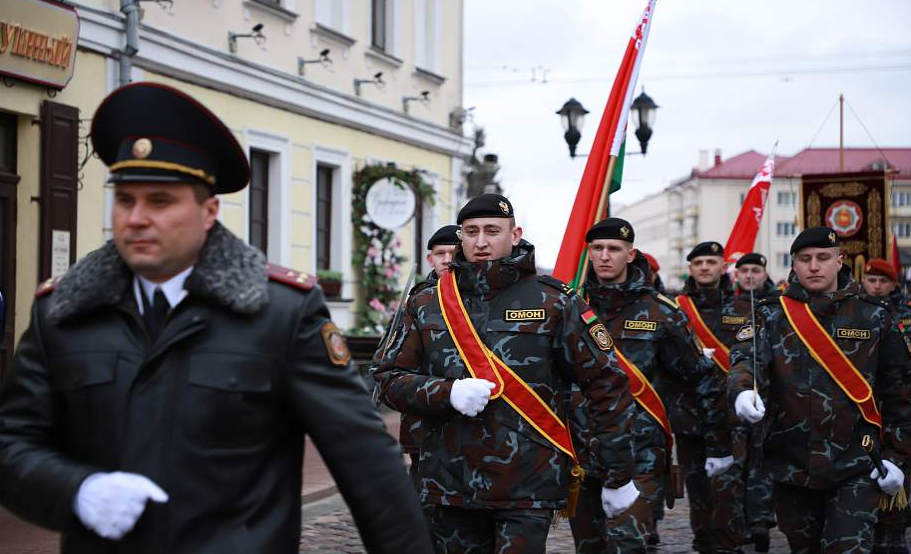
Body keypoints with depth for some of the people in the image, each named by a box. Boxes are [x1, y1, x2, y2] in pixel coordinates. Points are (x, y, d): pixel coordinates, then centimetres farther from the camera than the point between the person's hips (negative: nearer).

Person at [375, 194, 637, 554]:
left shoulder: (554, 303, 0)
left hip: (528, 490, -3)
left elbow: (607, 385, 1)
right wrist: (447, 394, -13)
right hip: (449, 486, 3)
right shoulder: (426, 305, 8)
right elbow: (391, 380, 6)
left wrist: (617, 476, 1)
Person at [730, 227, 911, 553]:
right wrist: (742, 393, -38)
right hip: (791, 463, 2)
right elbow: (746, 360, -16)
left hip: (856, 468, -2)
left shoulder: (874, 317, 3)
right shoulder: (771, 316, 3)